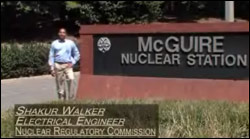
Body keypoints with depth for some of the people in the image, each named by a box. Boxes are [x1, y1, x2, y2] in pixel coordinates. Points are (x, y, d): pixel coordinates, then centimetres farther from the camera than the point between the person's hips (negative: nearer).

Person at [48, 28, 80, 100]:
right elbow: (51, 56, 9)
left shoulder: (71, 43, 8)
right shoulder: (54, 44, 8)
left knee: (71, 79, -23)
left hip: (68, 65, -1)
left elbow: (77, 54, 15)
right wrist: (52, 68, 2)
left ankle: (71, 98, -17)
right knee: (60, 84, 2)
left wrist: (72, 63, 1)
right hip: (58, 66, 1)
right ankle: (62, 99, 13)